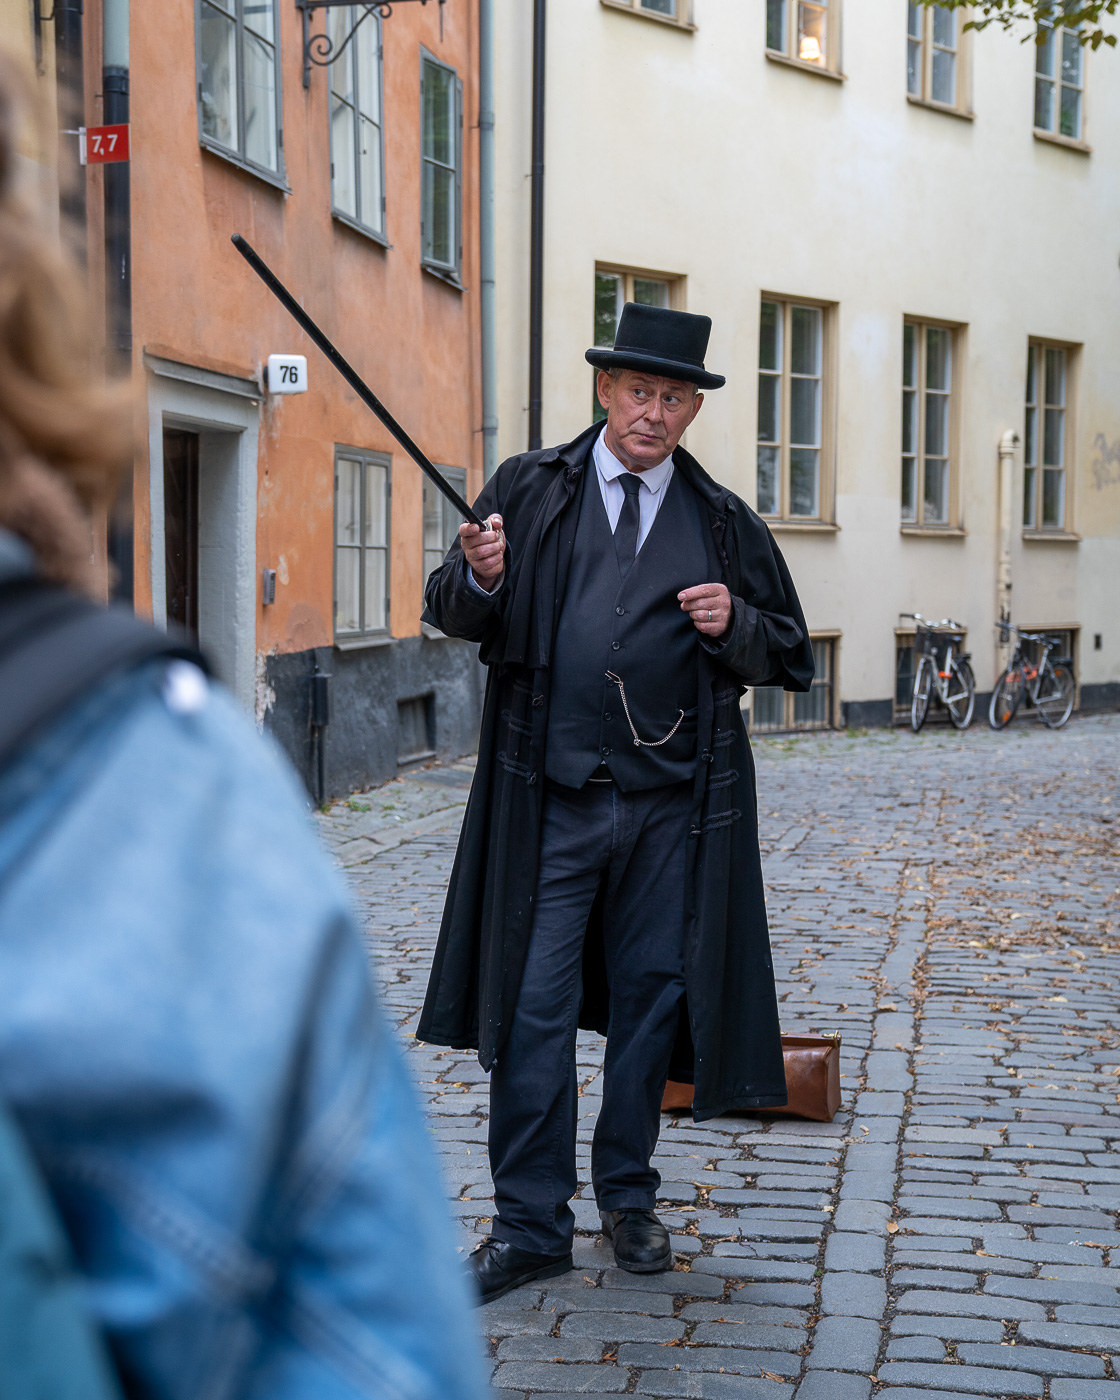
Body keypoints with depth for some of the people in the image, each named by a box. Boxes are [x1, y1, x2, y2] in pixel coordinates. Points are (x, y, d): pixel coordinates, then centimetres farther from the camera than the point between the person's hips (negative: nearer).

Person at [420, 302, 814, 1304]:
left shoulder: (725, 523, 9)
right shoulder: (529, 491, 5)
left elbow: (790, 656, 11)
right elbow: (451, 614, 5)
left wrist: (734, 625, -10)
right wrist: (479, 578, -17)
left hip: (670, 806, 2)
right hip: (549, 800, -1)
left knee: (650, 997, 10)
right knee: (534, 1008, -1)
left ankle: (629, 1197, 28)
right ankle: (530, 1225, 9)